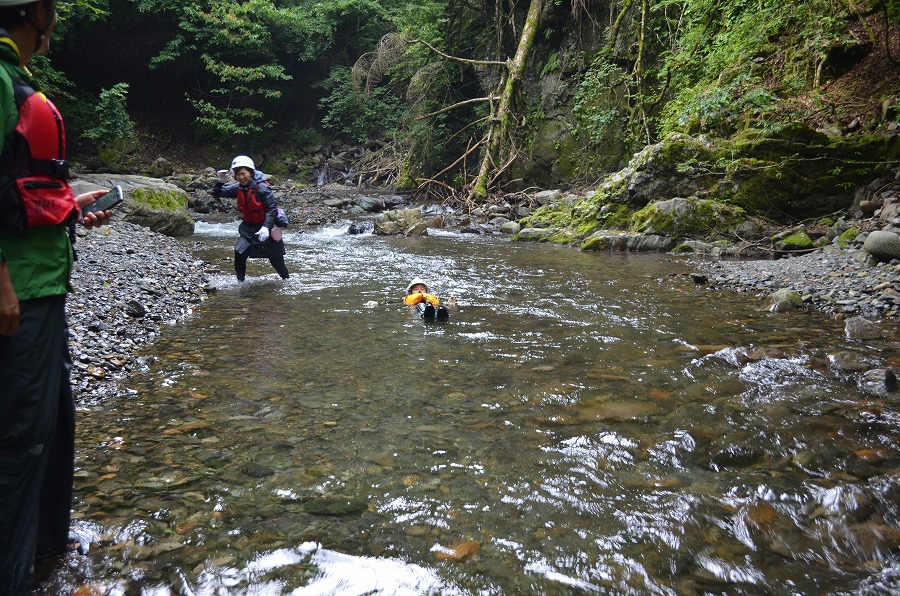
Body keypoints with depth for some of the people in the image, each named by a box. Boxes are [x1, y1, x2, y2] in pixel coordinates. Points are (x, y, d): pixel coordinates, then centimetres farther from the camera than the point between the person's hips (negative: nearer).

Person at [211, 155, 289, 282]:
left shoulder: (261, 188, -22)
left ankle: (287, 280, 25)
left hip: (266, 225, -5)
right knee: (239, 253, -11)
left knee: (276, 259, 4)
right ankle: (240, 281, 5)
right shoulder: (237, 188, -3)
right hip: (249, 226, 5)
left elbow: (272, 208, -23)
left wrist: (266, 227, -31)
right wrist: (221, 182, -17)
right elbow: (216, 194, 3)